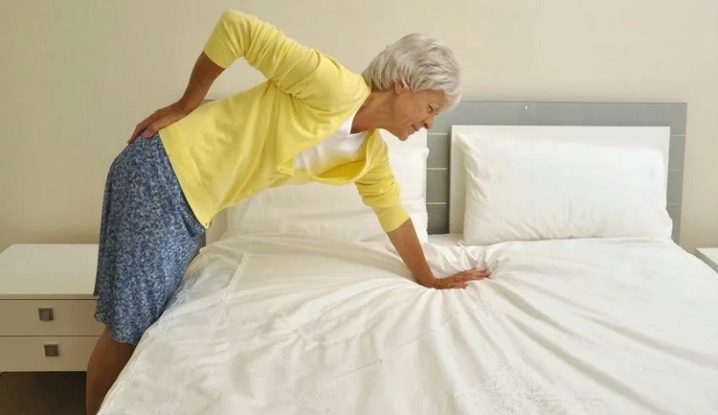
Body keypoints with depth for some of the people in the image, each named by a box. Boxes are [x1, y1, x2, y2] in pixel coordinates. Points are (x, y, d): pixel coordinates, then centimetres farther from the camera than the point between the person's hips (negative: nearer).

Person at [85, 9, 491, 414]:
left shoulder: (371, 153, 7)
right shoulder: (337, 88, -21)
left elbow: (393, 212, 20)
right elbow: (237, 26, -22)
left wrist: (428, 279, 27)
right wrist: (184, 107, -13)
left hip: (194, 200, 8)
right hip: (162, 172, -8)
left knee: (153, 322, 15)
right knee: (127, 329, 1)